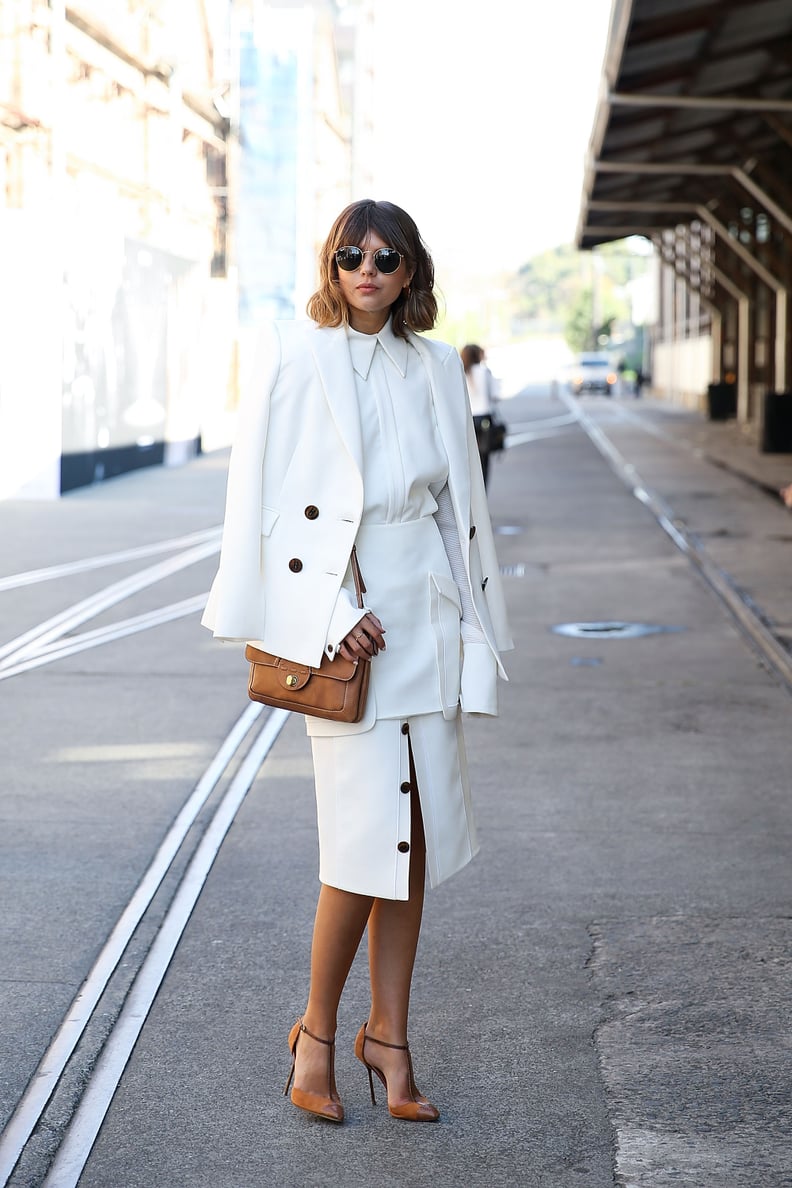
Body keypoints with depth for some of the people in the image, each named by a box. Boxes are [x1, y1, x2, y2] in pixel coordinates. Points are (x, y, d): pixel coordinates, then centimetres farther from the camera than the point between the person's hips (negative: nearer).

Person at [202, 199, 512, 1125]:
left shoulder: (433, 368, 12)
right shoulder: (292, 357, -3)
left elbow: (462, 502, 16)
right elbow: (264, 497, -7)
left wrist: (471, 629, 11)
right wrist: (330, 616, -13)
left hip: (423, 613, 5)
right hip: (336, 615, -5)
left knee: (414, 840, 6)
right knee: (370, 837, -9)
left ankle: (388, 1035, 18)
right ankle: (317, 1032, 10)